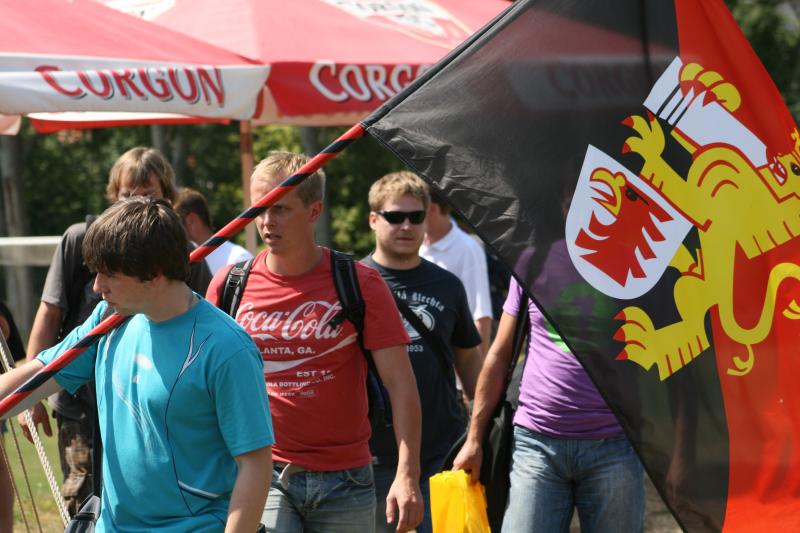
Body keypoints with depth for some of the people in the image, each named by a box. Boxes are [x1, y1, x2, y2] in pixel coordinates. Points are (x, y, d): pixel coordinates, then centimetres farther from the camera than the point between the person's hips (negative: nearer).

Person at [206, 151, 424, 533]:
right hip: (263, 476, 0)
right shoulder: (229, 285, 2)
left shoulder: (360, 284, -4)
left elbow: (400, 384, -6)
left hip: (344, 479, 0)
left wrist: (407, 476, -16)